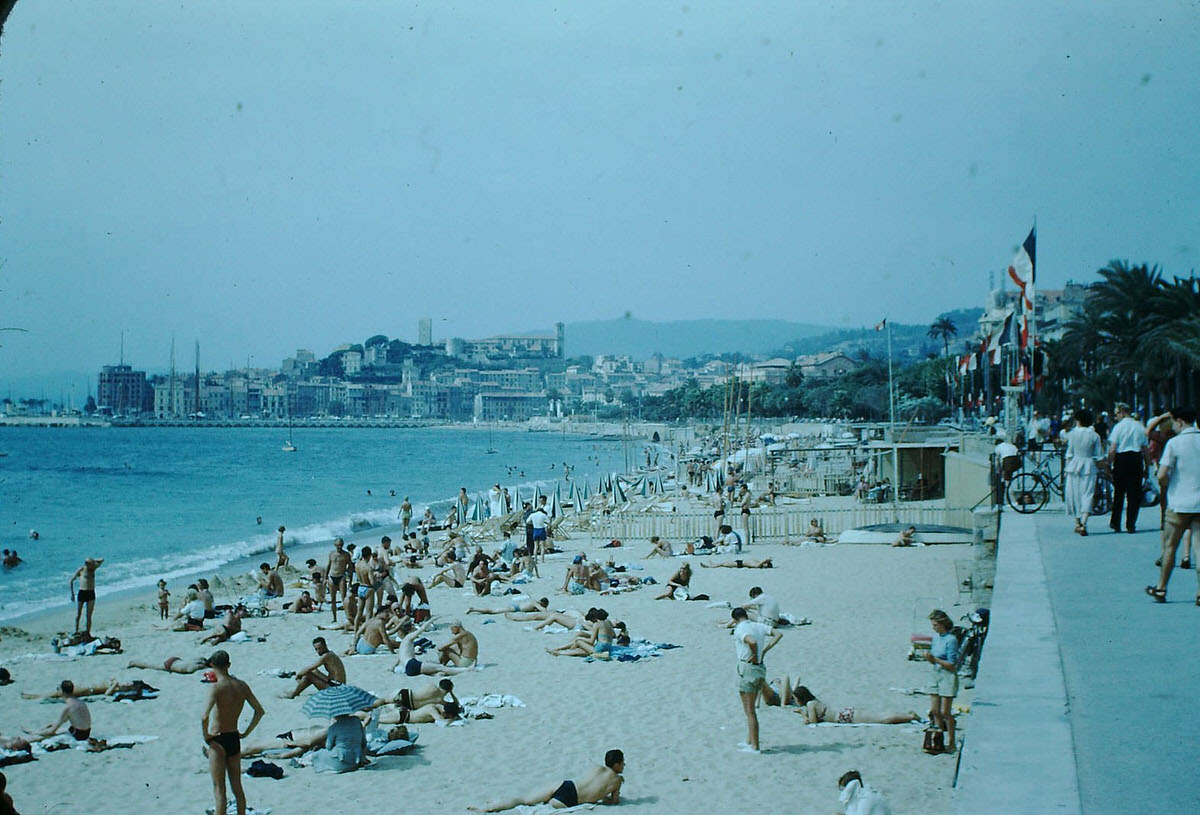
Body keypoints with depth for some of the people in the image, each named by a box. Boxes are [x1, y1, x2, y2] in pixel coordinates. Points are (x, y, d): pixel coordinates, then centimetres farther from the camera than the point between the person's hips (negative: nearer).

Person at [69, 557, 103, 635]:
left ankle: (88, 632, 2)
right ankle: (76, 631, 10)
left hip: (91, 594, 3)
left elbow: (102, 560, 15)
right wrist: (72, 593, -1)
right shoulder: (81, 570, -4)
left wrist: (93, 560, 5)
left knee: (89, 616, 1)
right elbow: (71, 581, 2)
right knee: (78, 615, 1)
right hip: (82, 593, -3)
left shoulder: (93, 568, 8)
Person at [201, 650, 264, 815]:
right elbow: (260, 711, 6)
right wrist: (246, 733, 12)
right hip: (235, 740, 6)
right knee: (237, 787, 16)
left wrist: (205, 735, -13)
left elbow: (204, 716, -29)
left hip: (218, 741, -6)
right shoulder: (242, 686, 1)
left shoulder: (217, 687, -17)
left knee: (219, 789, 1)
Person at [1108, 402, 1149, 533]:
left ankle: (1115, 523, 16)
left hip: (1121, 459, -2)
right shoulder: (1140, 427, 6)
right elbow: (1146, 449, 8)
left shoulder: (1118, 427, -6)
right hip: (1137, 460, 2)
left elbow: (1112, 450, -11)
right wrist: (1146, 465, 15)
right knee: (1135, 494, 6)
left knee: (1118, 493, 10)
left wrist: (1109, 464, -4)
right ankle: (1131, 525, 4)